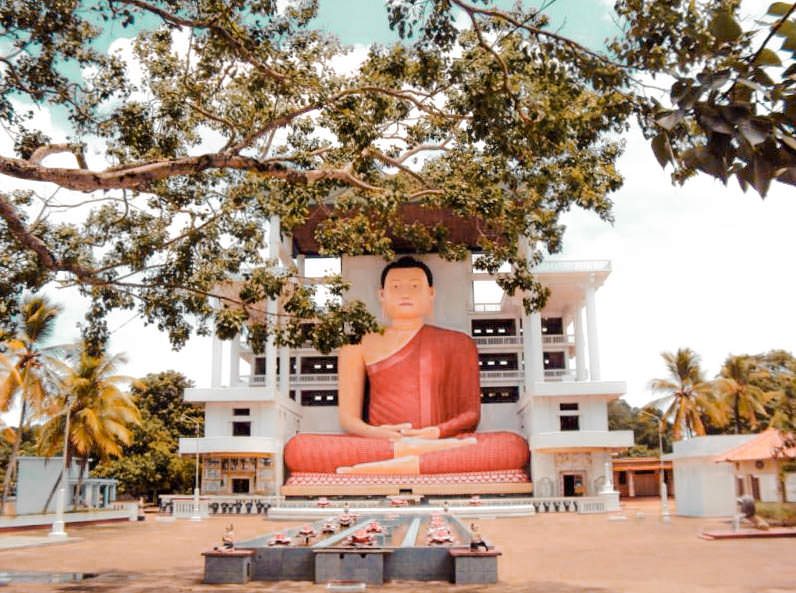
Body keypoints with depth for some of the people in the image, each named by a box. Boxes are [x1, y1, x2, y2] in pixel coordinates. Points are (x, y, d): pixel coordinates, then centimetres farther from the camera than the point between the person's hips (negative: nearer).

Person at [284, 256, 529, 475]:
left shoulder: (457, 343, 20)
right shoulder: (358, 346, 17)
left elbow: (471, 413, 12)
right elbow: (348, 418, 10)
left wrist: (437, 432, -11)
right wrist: (374, 433, -14)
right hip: (377, 445, 0)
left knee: (514, 445, -33)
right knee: (297, 448, -29)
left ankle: (394, 467, -37)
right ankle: (403, 452, -33)